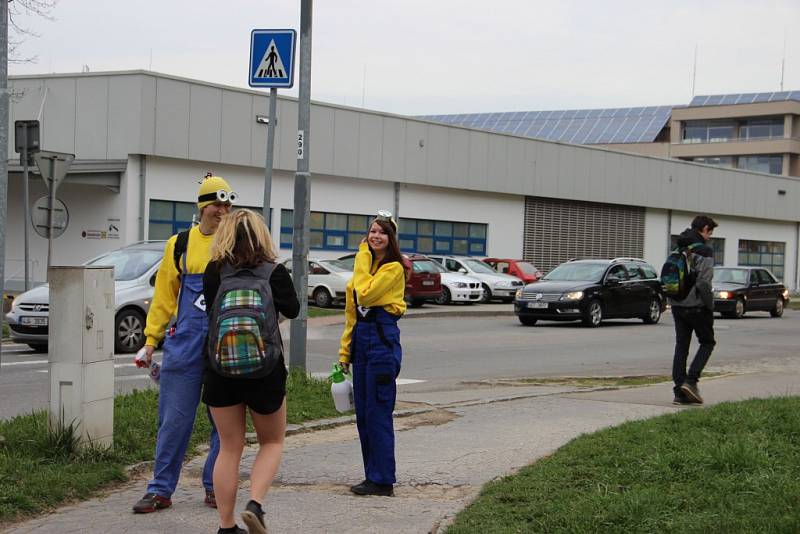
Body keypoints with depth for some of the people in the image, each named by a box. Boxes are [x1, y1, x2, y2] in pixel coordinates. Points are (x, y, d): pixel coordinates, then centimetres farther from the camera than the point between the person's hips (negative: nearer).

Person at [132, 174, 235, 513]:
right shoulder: (180, 244, 9)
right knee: (175, 418, 2)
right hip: (186, 342, 0)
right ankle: (160, 490, 11)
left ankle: (215, 486, 18)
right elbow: (165, 295, 12)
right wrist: (151, 339, 8)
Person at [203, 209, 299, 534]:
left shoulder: (213, 272, -2)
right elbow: (293, 310, 8)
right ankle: (255, 505, -7)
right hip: (265, 370, -2)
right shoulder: (274, 272, -7)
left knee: (229, 448, 10)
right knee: (272, 442, 15)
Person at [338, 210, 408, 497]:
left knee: (377, 414, -6)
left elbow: (365, 294, -21)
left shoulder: (393, 268, -8)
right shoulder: (365, 265, 17)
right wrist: (345, 351, 17)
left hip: (382, 339, -8)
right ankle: (372, 476, 18)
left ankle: (383, 480, 0)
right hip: (361, 339, 9)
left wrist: (363, 259, -10)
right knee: (363, 414, 10)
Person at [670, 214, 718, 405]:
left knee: (681, 347, 9)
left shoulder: (678, 250, 12)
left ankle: (680, 392, 6)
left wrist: (674, 300, 16)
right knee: (707, 343, 9)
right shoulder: (704, 251, -13)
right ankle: (691, 380, -6)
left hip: (677, 306, 7)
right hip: (696, 306, -7)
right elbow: (704, 283, -20)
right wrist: (710, 306, -10)